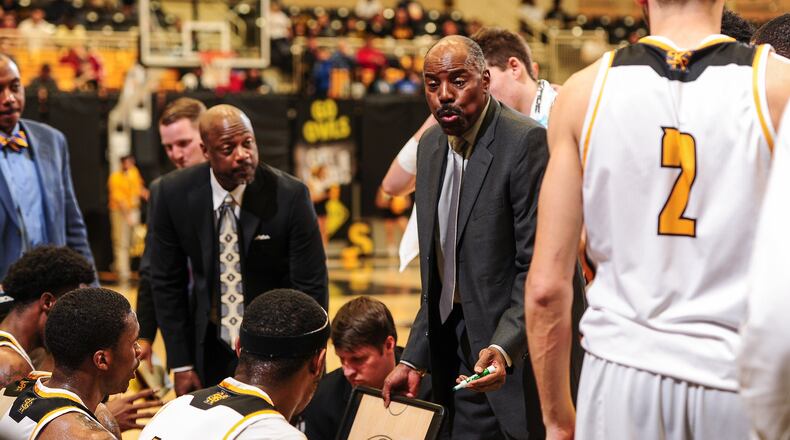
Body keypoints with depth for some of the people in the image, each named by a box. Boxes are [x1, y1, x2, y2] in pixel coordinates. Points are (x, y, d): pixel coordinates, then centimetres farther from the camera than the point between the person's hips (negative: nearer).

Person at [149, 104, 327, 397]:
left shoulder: (289, 196, -16)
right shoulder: (175, 193, -10)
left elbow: (311, 288, -11)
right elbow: (166, 282, -2)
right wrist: (180, 364, -3)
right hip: (210, 348, 2)